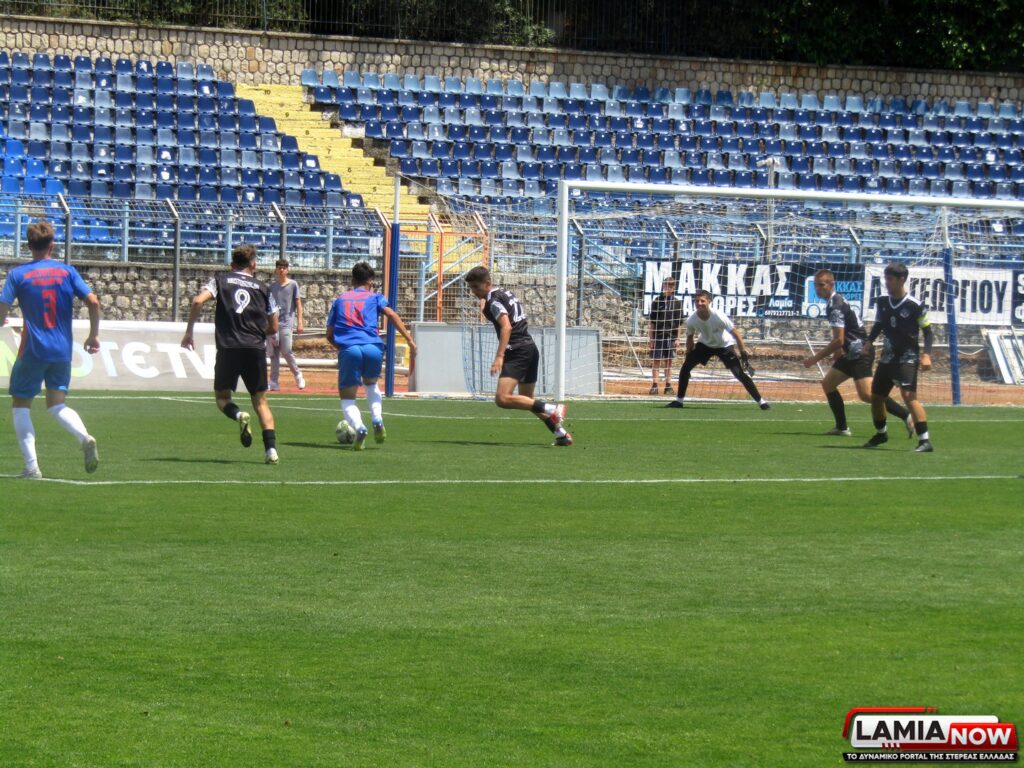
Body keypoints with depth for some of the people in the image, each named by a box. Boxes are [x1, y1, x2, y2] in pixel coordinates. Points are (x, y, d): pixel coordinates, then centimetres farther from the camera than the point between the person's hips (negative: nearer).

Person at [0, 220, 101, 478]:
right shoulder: (67, 271, 3)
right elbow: (93, 302, -4)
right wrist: (94, 335, 8)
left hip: (32, 351, -3)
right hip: (62, 351, 3)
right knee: (57, 404, 14)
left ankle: (32, 466, -1)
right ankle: (84, 437, -17)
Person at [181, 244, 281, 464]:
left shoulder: (220, 280, 10)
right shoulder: (262, 288, 14)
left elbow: (198, 301, -7)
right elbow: (273, 327, 15)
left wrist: (189, 332, 1)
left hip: (228, 348, -1)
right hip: (256, 349, 1)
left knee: (222, 397, 13)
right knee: (260, 400, 11)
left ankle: (239, 415, -21)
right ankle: (271, 448, -5)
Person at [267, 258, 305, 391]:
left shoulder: (293, 285, 3)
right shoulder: (272, 286, 13)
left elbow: (298, 304, 1)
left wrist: (299, 322, -8)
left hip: (286, 322, -4)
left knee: (286, 352, -12)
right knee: (273, 354, 2)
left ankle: (298, 375, 8)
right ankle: (274, 383, 4)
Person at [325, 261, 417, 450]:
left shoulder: (339, 300, 23)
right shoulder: (374, 298, 18)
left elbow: (330, 335, 21)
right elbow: (392, 315, 0)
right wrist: (409, 340, -3)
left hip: (348, 350, -1)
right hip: (373, 348, 1)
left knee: (347, 398, 9)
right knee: (371, 384, 30)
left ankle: (359, 428, -21)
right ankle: (377, 421, 6)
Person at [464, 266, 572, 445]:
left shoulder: (494, 300, -10)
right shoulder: (505, 292, 17)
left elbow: (506, 327, -24)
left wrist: (499, 357, -31)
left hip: (517, 351, -10)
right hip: (531, 348, 10)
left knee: (502, 399, -20)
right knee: (527, 400, 21)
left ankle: (552, 409, -21)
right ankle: (561, 434, 20)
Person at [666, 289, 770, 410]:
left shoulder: (718, 317, -33)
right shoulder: (691, 321, -22)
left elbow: (736, 334, -24)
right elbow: (690, 338, -1)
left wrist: (743, 354, -24)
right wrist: (689, 356, 3)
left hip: (725, 345, -4)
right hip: (705, 344, 4)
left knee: (739, 373, -15)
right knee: (685, 367, -10)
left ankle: (761, 401, -7)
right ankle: (679, 401, 4)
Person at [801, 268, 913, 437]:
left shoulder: (835, 306, -18)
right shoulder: (835, 301, 13)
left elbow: (838, 340, -21)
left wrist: (816, 358, -15)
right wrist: (839, 350, 26)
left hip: (860, 351, -11)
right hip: (852, 352, 11)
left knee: (866, 394, -22)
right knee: (828, 383, 14)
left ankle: (906, 416, -21)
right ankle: (842, 428, 17)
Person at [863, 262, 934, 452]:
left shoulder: (914, 306, -13)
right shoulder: (882, 302, 4)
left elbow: (927, 331, -7)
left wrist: (926, 354, -18)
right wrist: (869, 341, 2)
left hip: (907, 356, -7)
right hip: (888, 356, 7)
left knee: (908, 394, -24)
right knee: (876, 396, 14)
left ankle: (925, 440, -26)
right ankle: (880, 433, 40)